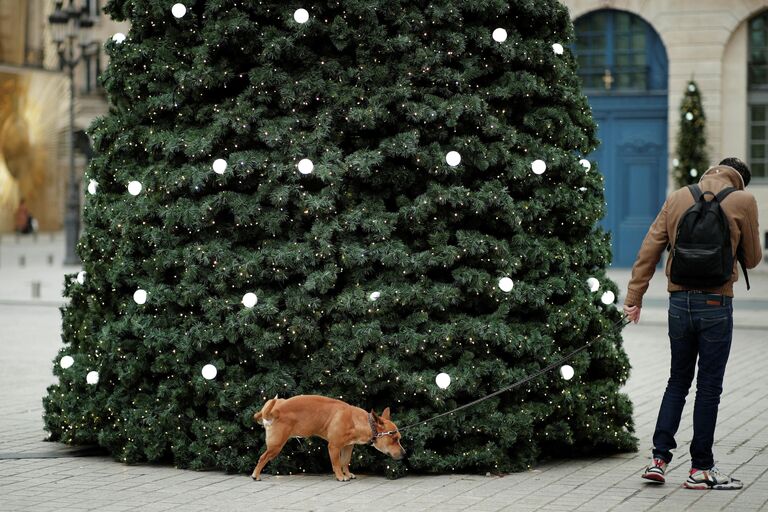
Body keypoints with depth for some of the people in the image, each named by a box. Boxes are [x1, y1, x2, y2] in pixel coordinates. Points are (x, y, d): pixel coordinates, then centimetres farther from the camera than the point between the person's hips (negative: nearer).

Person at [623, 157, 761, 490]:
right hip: (716, 303, -3)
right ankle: (700, 469, 8)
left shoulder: (676, 199, 7)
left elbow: (649, 249, 2)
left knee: (678, 381, 16)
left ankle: (659, 458, 9)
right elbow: (752, 259, 5)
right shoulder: (743, 201, -3)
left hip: (679, 301, 4)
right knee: (709, 387, 4)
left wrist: (634, 296, 4)